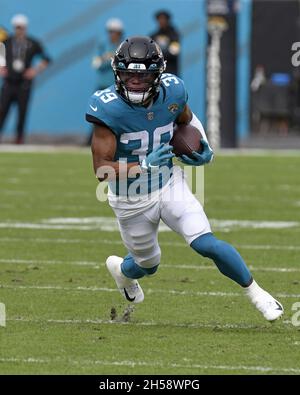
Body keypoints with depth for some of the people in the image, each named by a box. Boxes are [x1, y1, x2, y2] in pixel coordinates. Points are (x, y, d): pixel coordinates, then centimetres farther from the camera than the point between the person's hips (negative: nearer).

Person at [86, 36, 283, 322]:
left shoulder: (171, 92, -14)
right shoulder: (109, 108, -28)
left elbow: (188, 120, 11)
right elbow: (101, 169, -28)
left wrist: (205, 150, -7)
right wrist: (145, 165, -40)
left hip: (170, 185, 2)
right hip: (132, 201, -2)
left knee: (206, 243, -16)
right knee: (148, 265, 18)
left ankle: (254, 291, 4)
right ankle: (121, 269, 55)